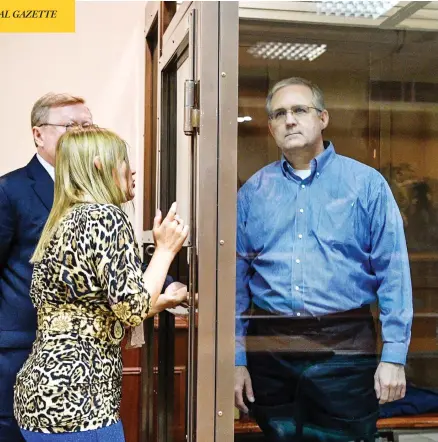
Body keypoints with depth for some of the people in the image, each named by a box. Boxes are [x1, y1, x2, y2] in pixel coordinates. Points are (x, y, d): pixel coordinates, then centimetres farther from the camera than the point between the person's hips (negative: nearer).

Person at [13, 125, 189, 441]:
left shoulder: (62, 222, 14)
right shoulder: (105, 216, -13)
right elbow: (132, 310, -17)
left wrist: (166, 300, 22)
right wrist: (166, 249, -6)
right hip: (75, 402, -9)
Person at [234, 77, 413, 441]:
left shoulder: (366, 183, -1)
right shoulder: (253, 191, 6)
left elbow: (393, 274, -4)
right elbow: (237, 280, 6)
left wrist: (394, 356, -8)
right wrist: (237, 358, 3)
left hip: (344, 347, -2)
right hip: (270, 346, 3)